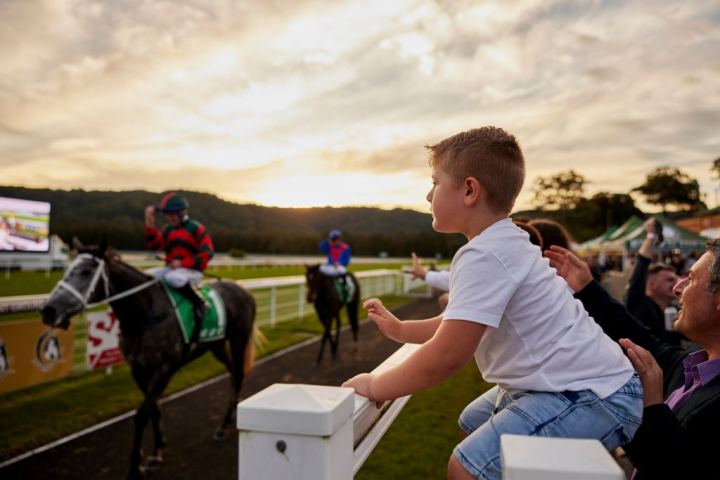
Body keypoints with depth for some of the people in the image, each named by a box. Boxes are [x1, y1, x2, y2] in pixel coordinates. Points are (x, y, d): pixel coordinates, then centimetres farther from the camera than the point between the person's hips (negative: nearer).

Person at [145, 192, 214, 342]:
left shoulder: (197, 228, -6)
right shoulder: (168, 229, 13)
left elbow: (207, 253, -13)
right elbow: (155, 245, 2)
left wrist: (182, 263, -19)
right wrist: (150, 224, -10)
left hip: (191, 271, -7)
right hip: (171, 268, 7)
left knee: (173, 278, -38)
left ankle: (200, 303, -23)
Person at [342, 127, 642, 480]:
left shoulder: (483, 256, -24)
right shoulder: (504, 244, 10)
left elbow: (448, 355, -27)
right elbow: (461, 325, 21)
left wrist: (375, 387, -13)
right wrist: (400, 330, 19)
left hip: (593, 396, -11)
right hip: (580, 383, 11)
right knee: (473, 422, 24)